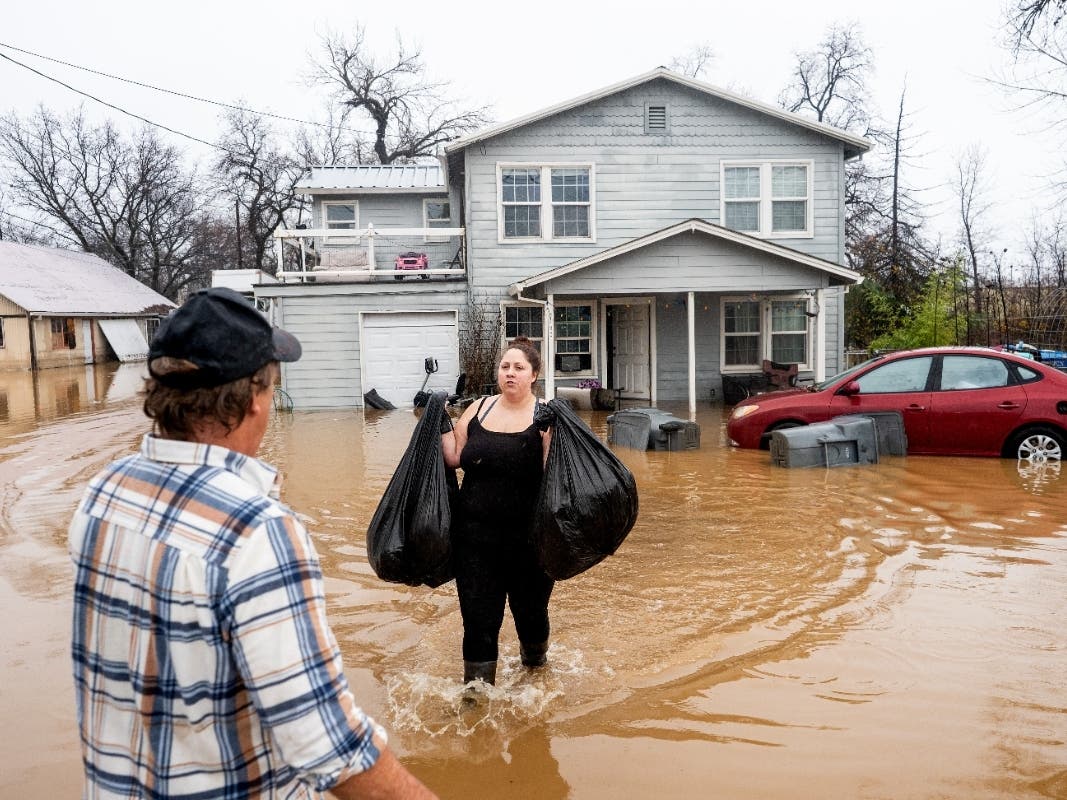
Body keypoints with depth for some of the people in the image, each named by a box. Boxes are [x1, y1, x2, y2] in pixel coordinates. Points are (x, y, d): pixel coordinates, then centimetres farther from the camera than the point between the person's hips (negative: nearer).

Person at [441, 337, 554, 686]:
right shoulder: (478, 409, 5)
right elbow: (453, 458, 8)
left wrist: (552, 435, -27)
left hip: (528, 535, -2)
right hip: (476, 533, 3)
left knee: (529, 608, 16)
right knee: (478, 614, 6)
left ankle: (534, 658, 48)